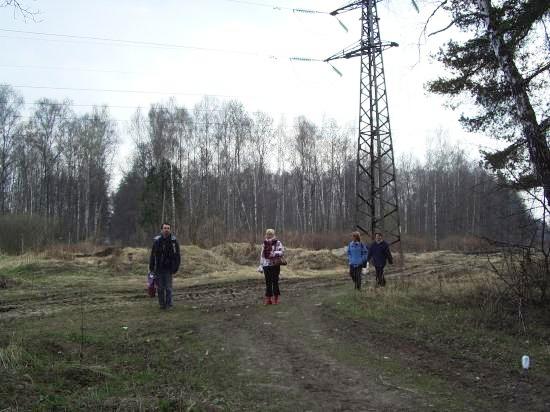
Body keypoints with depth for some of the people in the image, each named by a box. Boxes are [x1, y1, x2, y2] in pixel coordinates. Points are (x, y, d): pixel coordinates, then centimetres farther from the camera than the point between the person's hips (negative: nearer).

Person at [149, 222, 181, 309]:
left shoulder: (174, 241, -4)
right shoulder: (157, 240, -1)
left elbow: (177, 255, 0)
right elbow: (152, 255, 3)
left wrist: (176, 267, -5)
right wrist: (151, 267, 2)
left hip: (168, 268, -1)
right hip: (158, 269, 2)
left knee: (168, 287, -2)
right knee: (160, 288, 7)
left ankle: (169, 304, 7)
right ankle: (162, 304, 17)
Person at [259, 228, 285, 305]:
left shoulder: (277, 243, 0)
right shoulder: (265, 244, 14)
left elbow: (282, 251, -10)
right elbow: (262, 255, 18)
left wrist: (275, 253, -26)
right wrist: (261, 265, 14)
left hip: (275, 265, -4)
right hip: (266, 265, 4)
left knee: (275, 281, -3)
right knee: (268, 282, 6)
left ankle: (276, 298, 6)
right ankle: (268, 299, 12)